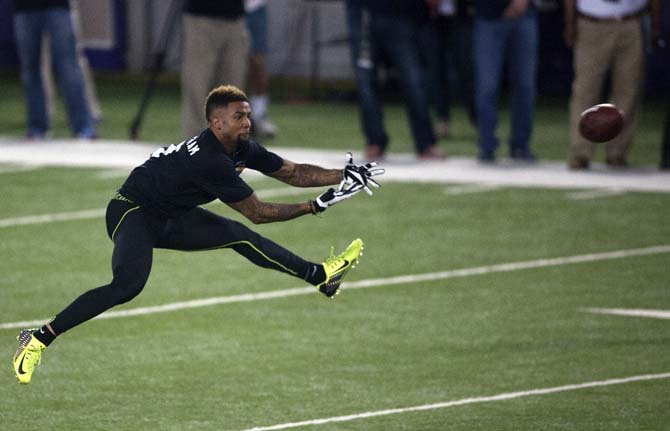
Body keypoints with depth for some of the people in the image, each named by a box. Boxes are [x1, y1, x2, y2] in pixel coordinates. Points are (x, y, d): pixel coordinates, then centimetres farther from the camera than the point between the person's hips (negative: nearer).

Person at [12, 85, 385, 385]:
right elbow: (257, 212, -24)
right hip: (133, 212, -10)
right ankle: (41, 338, -32)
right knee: (128, 285, -31)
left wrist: (344, 176, -2)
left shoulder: (242, 149, -1)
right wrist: (315, 206, -21)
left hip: (170, 218, 10)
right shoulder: (211, 161, -30)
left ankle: (319, 275, 22)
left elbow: (293, 172, 8)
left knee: (238, 235, 6)